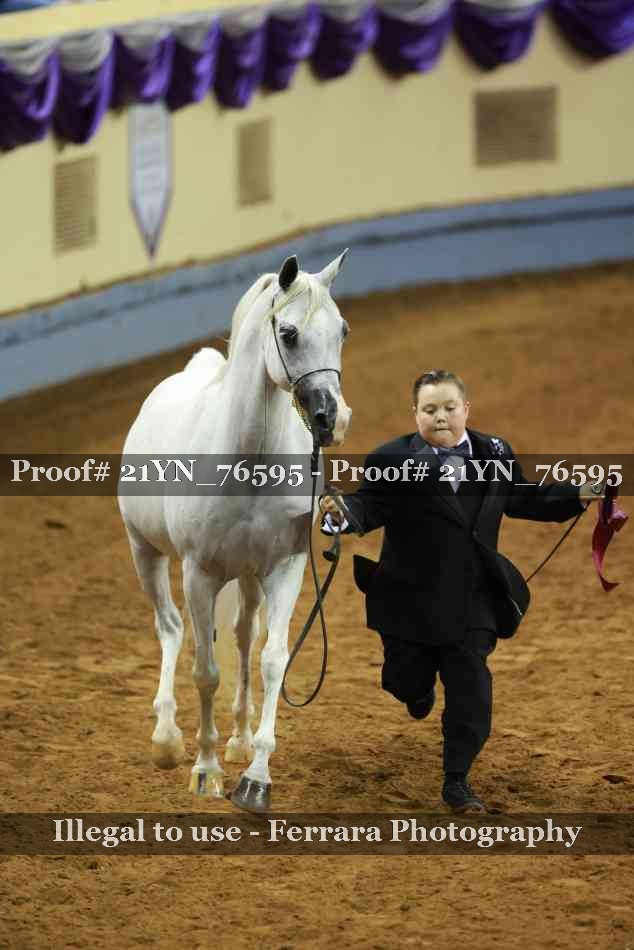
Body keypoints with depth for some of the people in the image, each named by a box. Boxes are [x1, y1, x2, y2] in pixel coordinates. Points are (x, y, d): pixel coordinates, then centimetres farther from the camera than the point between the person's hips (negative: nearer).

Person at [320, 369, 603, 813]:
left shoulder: (495, 455, 3)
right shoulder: (393, 460, -11)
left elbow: (522, 498, 16)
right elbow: (369, 506, -19)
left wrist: (578, 496, 11)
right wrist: (343, 513, -40)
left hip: (472, 601, 2)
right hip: (412, 600, -2)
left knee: (470, 693, -2)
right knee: (406, 681, 13)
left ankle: (457, 782, 11)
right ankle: (419, 688, 53)